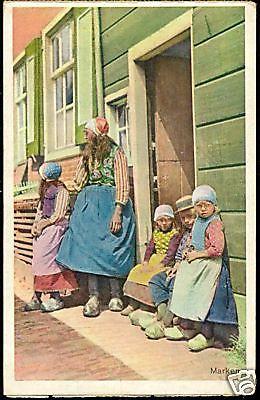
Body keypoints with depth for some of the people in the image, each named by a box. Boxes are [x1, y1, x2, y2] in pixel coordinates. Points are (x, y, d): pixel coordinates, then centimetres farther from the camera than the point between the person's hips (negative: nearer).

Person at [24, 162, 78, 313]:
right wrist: (36, 225, 4)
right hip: (42, 229, 8)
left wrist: (42, 224, -10)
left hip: (55, 228, -8)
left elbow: (58, 215, -12)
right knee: (39, 262, 4)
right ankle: (37, 297, 7)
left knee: (48, 261, -10)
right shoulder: (45, 190, 18)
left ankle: (56, 297, -1)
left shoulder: (61, 191, -7)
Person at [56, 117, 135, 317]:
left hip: (109, 203, -6)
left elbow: (122, 184, -9)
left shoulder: (116, 152, -1)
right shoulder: (88, 154, 19)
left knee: (110, 248, -3)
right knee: (88, 248, -2)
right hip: (88, 204, 6)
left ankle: (116, 295, 8)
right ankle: (94, 297, 1)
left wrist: (118, 211, -17)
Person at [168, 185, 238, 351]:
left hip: (210, 266, -9)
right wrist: (190, 251, 7)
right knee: (192, 295, 15)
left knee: (206, 299, -5)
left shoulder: (215, 224, -18)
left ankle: (207, 335, 5)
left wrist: (198, 254, -17)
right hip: (197, 265, 9)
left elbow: (217, 249, -26)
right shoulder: (198, 222, 10)